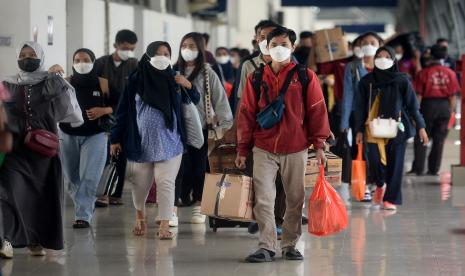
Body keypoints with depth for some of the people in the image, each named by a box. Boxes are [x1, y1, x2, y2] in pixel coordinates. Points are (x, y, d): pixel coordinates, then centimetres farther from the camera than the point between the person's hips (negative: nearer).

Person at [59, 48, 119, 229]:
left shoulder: (104, 84, -1)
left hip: (95, 136, -2)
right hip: (68, 136, 2)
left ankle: (83, 215, -11)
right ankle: (85, 208, 31)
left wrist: (104, 110, -11)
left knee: (89, 178, -12)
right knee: (72, 178, 9)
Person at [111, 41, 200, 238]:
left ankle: (164, 226, -6)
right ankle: (140, 215, 36)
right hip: (141, 141, 0)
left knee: (165, 183, -8)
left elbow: (195, 101, 14)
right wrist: (116, 139, 1)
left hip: (168, 141, 0)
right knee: (140, 183, 8)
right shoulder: (136, 80, -1)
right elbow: (123, 111, 2)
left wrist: (189, 86, -7)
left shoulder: (173, 79, 5)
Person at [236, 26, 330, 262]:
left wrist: (319, 145, -2)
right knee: (263, 199, -7)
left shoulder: (305, 77, 0)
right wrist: (242, 150, 4)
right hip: (263, 149, 0)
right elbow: (246, 114, 6)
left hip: (296, 149, 0)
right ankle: (266, 247, -3)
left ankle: (290, 245, 18)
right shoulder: (256, 78, 4)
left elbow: (317, 110, 1)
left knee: (295, 199, 7)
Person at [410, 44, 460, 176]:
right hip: (444, 106, 2)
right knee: (439, 140, 9)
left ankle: (418, 168, 5)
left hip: (428, 105, -2)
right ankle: (434, 169, 11)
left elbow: (418, 95, -7)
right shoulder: (450, 73, -1)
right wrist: (450, 111, 10)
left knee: (421, 139, 6)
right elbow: (453, 96, 0)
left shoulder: (424, 73, -7)